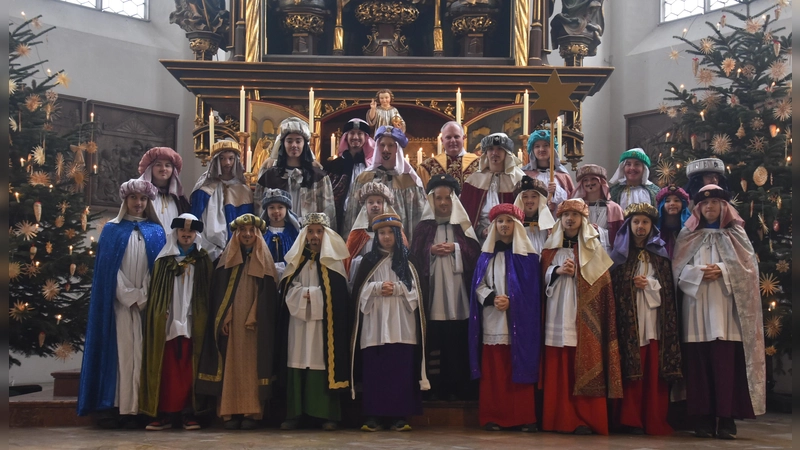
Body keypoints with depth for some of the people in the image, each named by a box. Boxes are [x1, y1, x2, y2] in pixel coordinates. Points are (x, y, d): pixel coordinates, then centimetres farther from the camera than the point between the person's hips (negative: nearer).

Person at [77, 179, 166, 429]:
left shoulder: (156, 231, 12)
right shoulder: (112, 229, 8)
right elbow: (108, 268, 0)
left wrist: (144, 296, -8)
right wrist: (130, 296, -9)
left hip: (148, 302, 1)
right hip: (120, 301, -1)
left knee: (142, 352, -3)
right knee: (121, 350, -7)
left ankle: (137, 408, -4)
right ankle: (113, 407, -7)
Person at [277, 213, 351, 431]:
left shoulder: (333, 259, 5)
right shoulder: (297, 259, 14)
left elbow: (337, 291, -4)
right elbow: (288, 289, 6)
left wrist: (312, 294, -9)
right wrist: (304, 296, -11)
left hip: (324, 320, -3)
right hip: (299, 318, 3)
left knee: (324, 363, -6)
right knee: (297, 363, 0)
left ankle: (327, 414, -2)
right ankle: (295, 413, 4)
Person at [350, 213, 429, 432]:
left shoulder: (407, 262, 11)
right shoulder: (368, 261, 12)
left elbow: (418, 290, 4)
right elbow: (358, 291, 6)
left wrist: (397, 288, -11)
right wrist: (377, 287, -11)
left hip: (401, 325, 0)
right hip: (374, 325, 0)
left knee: (401, 371, -4)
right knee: (374, 371, -4)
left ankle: (399, 416, 1)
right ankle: (372, 416, 1)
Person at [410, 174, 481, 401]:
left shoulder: (463, 225, 9)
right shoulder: (424, 226, 8)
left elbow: (475, 252, 1)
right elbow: (414, 256, 3)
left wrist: (456, 248, -12)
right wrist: (431, 250, -13)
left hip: (457, 291, 0)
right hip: (433, 292, 0)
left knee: (458, 341, -1)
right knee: (434, 340, -2)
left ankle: (460, 388, 7)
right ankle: (436, 388, 5)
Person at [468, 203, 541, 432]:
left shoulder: (527, 255, 5)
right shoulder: (487, 254, 11)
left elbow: (531, 289, 1)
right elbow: (478, 285, 6)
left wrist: (511, 301, -12)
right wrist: (492, 298, -12)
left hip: (520, 320, -2)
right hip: (493, 319, 2)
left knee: (520, 367, -3)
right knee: (493, 370, 0)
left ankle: (524, 417, 3)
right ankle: (493, 417, 4)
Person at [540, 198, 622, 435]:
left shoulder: (593, 247, 6)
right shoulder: (551, 247, 15)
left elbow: (601, 282, 2)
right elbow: (541, 276, 11)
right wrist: (557, 271, -5)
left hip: (584, 314, -2)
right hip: (558, 314, 3)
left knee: (584, 367, -7)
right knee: (558, 369, 0)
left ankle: (585, 419, -3)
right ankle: (561, 418, 5)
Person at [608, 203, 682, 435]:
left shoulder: (660, 254, 14)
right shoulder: (620, 253, 9)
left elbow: (669, 287, 7)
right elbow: (613, 288, 2)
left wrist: (649, 284, -7)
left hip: (654, 320, 2)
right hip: (629, 319, -1)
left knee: (654, 372, -1)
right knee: (631, 369, -7)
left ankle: (655, 421, 4)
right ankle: (631, 419, -2)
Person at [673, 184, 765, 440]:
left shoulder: (735, 234, 14)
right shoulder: (688, 236, 15)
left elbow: (748, 265, 3)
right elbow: (677, 267, 6)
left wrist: (723, 270, -12)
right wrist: (699, 273, -12)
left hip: (726, 306, -1)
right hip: (697, 306, 1)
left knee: (725, 361, -8)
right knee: (699, 362, -3)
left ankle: (726, 419, -4)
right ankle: (703, 418, 1)